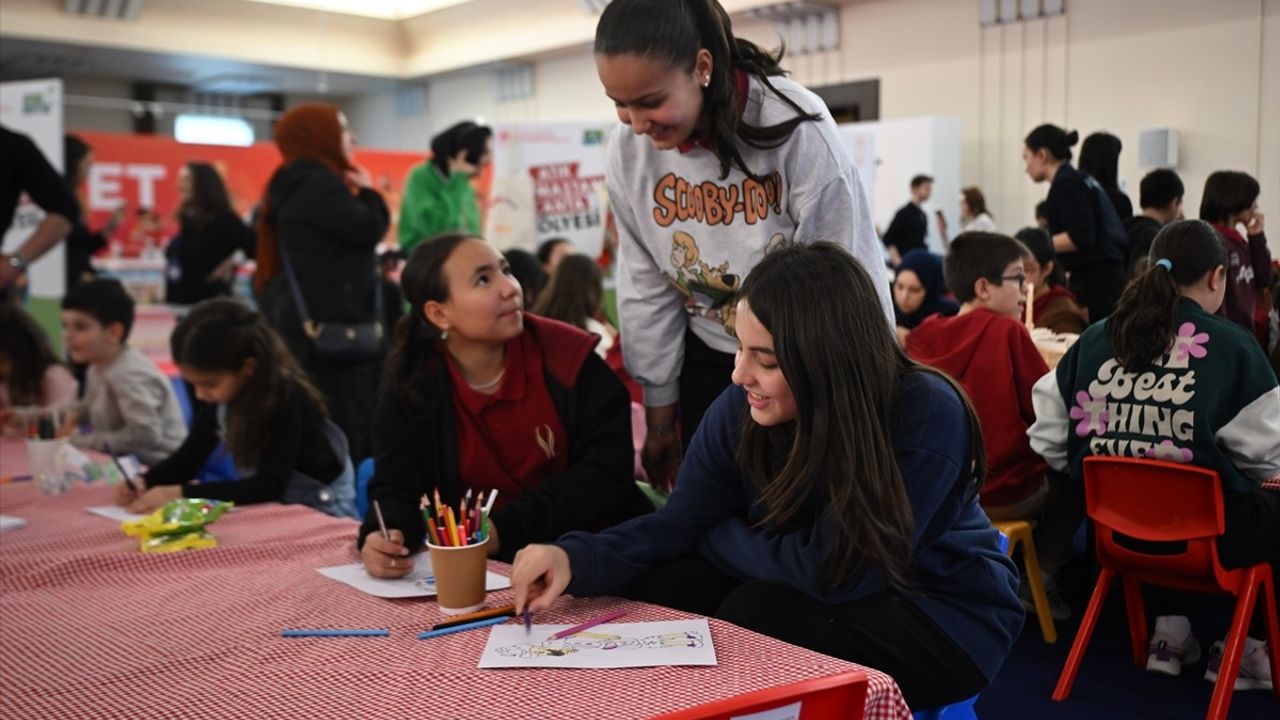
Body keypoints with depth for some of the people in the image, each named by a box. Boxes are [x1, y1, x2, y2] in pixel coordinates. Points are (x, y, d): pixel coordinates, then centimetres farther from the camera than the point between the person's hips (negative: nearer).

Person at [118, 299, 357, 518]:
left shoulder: (286, 397, -27)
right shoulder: (217, 395, -8)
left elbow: (270, 486, -30)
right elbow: (190, 454, 3)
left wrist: (181, 493, -34)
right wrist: (143, 483, -17)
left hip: (320, 506, -6)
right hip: (266, 503, 6)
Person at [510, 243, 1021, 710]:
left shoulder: (927, 417, -30)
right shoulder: (742, 408, -13)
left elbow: (834, 571, -29)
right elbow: (680, 522, -9)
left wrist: (722, 536, -15)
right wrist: (575, 559, -27)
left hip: (950, 616, -5)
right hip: (841, 593, 5)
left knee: (752, 615, -28)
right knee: (657, 589, -16)